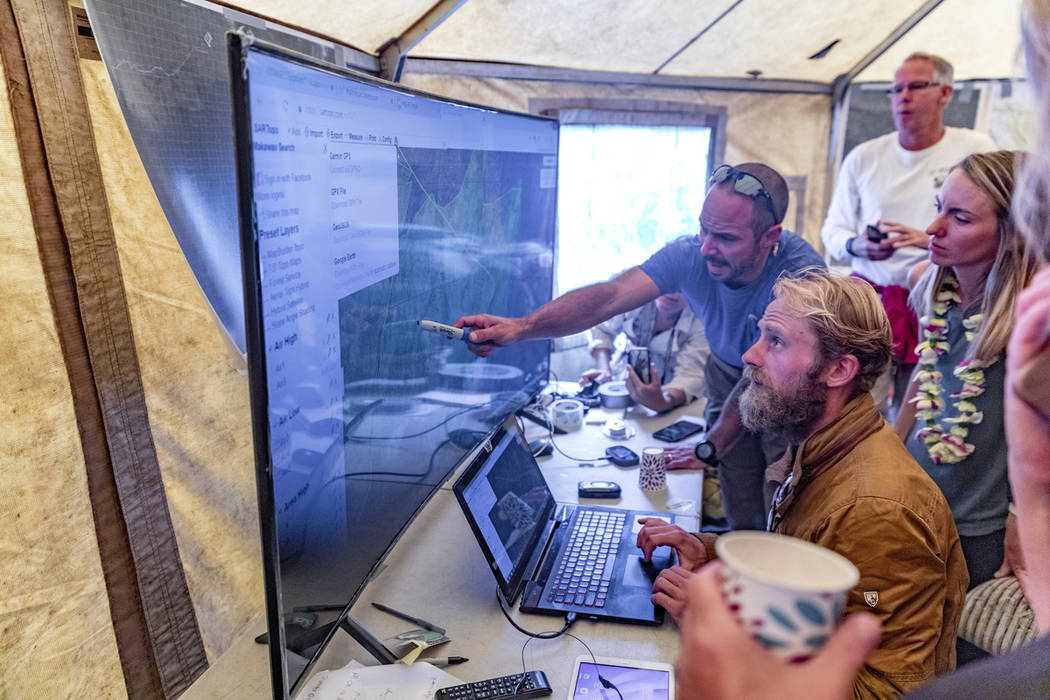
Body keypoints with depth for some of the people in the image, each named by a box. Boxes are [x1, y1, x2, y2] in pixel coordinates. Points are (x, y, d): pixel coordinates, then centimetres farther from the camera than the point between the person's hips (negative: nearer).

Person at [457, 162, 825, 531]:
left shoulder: (800, 272, -33)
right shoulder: (690, 255, -25)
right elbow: (610, 296, -37)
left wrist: (711, 447, -27)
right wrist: (522, 326, -51)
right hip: (728, 374, 3)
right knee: (742, 520, 4)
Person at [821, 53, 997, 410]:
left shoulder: (976, 149, 3)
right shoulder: (863, 157, 8)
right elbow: (833, 230, 12)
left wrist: (931, 239, -17)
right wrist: (856, 246, -11)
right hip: (869, 299, 1)